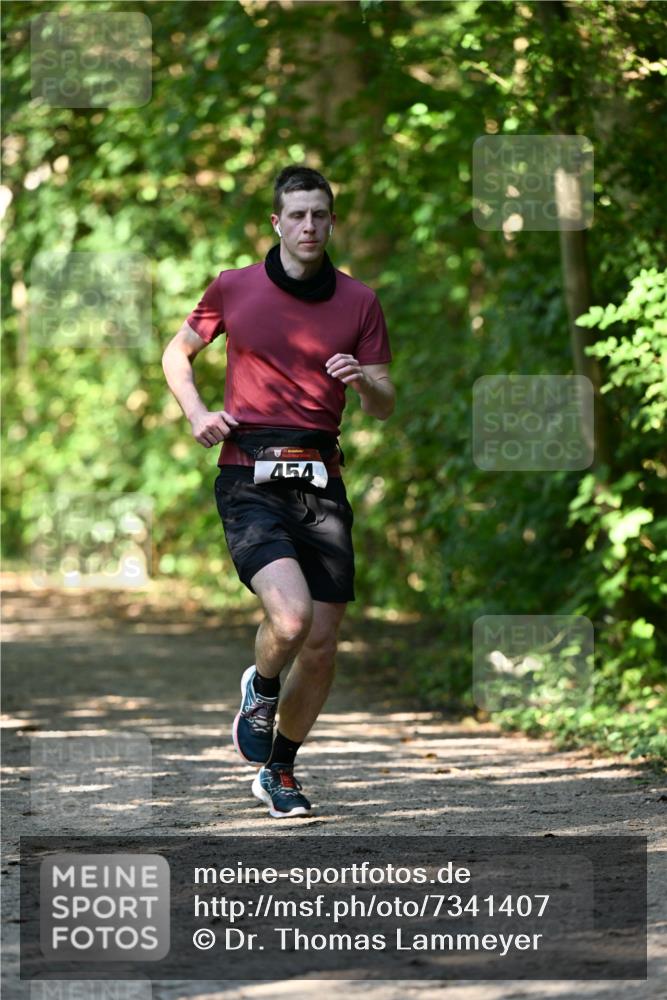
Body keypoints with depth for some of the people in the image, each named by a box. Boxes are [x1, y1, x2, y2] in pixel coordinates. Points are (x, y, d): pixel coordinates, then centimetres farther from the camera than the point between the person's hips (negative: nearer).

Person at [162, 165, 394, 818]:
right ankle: (260, 690, 11)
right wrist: (195, 411, 0)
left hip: (322, 484, 3)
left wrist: (365, 381, -15)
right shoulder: (233, 288, 4)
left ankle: (278, 769, 25)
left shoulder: (359, 302, 6)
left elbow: (385, 408, 8)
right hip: (250, 481, -3)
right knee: (291, 616, -24)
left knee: (322, 644, 2)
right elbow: (177, 352, 19)